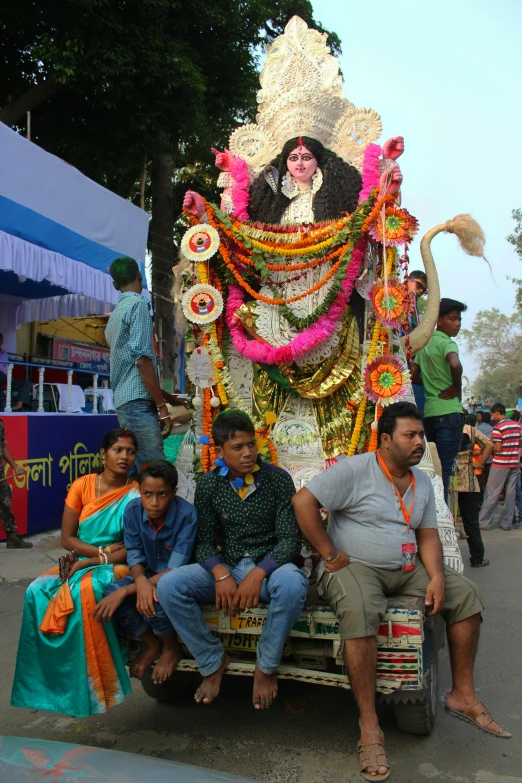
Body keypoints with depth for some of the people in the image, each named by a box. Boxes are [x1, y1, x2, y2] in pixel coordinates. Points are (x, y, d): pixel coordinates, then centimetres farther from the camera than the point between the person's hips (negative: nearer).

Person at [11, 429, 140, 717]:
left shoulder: (136, 495, -7)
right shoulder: (82, 485, 0)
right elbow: (67, 538, -2)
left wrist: (89, 562, -20)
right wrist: (102, 550, -15)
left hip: (116, 567, -4)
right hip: (79, 563, 4)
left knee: (83, 592, -34)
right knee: (37, 591, -23)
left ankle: (85, 689, -20)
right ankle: (46, 680, -10)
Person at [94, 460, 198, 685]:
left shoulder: (187, 515, -28)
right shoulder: (133, 510, -14)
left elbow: (175, 569, -28)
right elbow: (134, 555, -8)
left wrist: (126, 590, -32)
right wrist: (141, 581, -33)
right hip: (148, 575, 5)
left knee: (157, 598, -35)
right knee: (110, 592, -23)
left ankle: (171, 648, 1)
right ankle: (151, 644, 4)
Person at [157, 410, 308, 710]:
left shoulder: (277, 479, -6)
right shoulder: (209, 484, 1)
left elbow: (290, 539, -10)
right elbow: (204, 541, 0)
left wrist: (258, 573, -25)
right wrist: (221, 573, -21)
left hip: (269, 565, -2)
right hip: (226, 566, 3)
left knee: (292, 583, -37)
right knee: (168, 586, -21)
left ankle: (267, 667, -9)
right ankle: (213, 661, 1)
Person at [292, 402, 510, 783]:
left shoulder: (422, 482, 10)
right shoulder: (355, 470, -13)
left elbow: (428, 535, 10)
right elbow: (303, 501, -19)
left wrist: (436, 577, -9)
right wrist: (330, 556, -17)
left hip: (406, 569, 7)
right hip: (355, 566, -7)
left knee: (466, 593, -3)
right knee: (359, 610, -36)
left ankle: (462, 694, 8)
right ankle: (369, 725, -25)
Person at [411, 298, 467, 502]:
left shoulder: (425, 344, 16)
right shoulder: (446, 342, -8)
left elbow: (413, 376, 20)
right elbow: (455, 365, -30)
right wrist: (457, 387, -14)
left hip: (429, 412, 8)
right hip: (449, 412, -8)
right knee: (445, 469, -3)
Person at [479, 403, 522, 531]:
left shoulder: (498, 427, -14)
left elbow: (497, 448, -18)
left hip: (501, 464, -6)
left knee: (492, 494, 0)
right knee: (510, 493, 9)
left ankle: (484, 522, 5)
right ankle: (507, 522, 13)